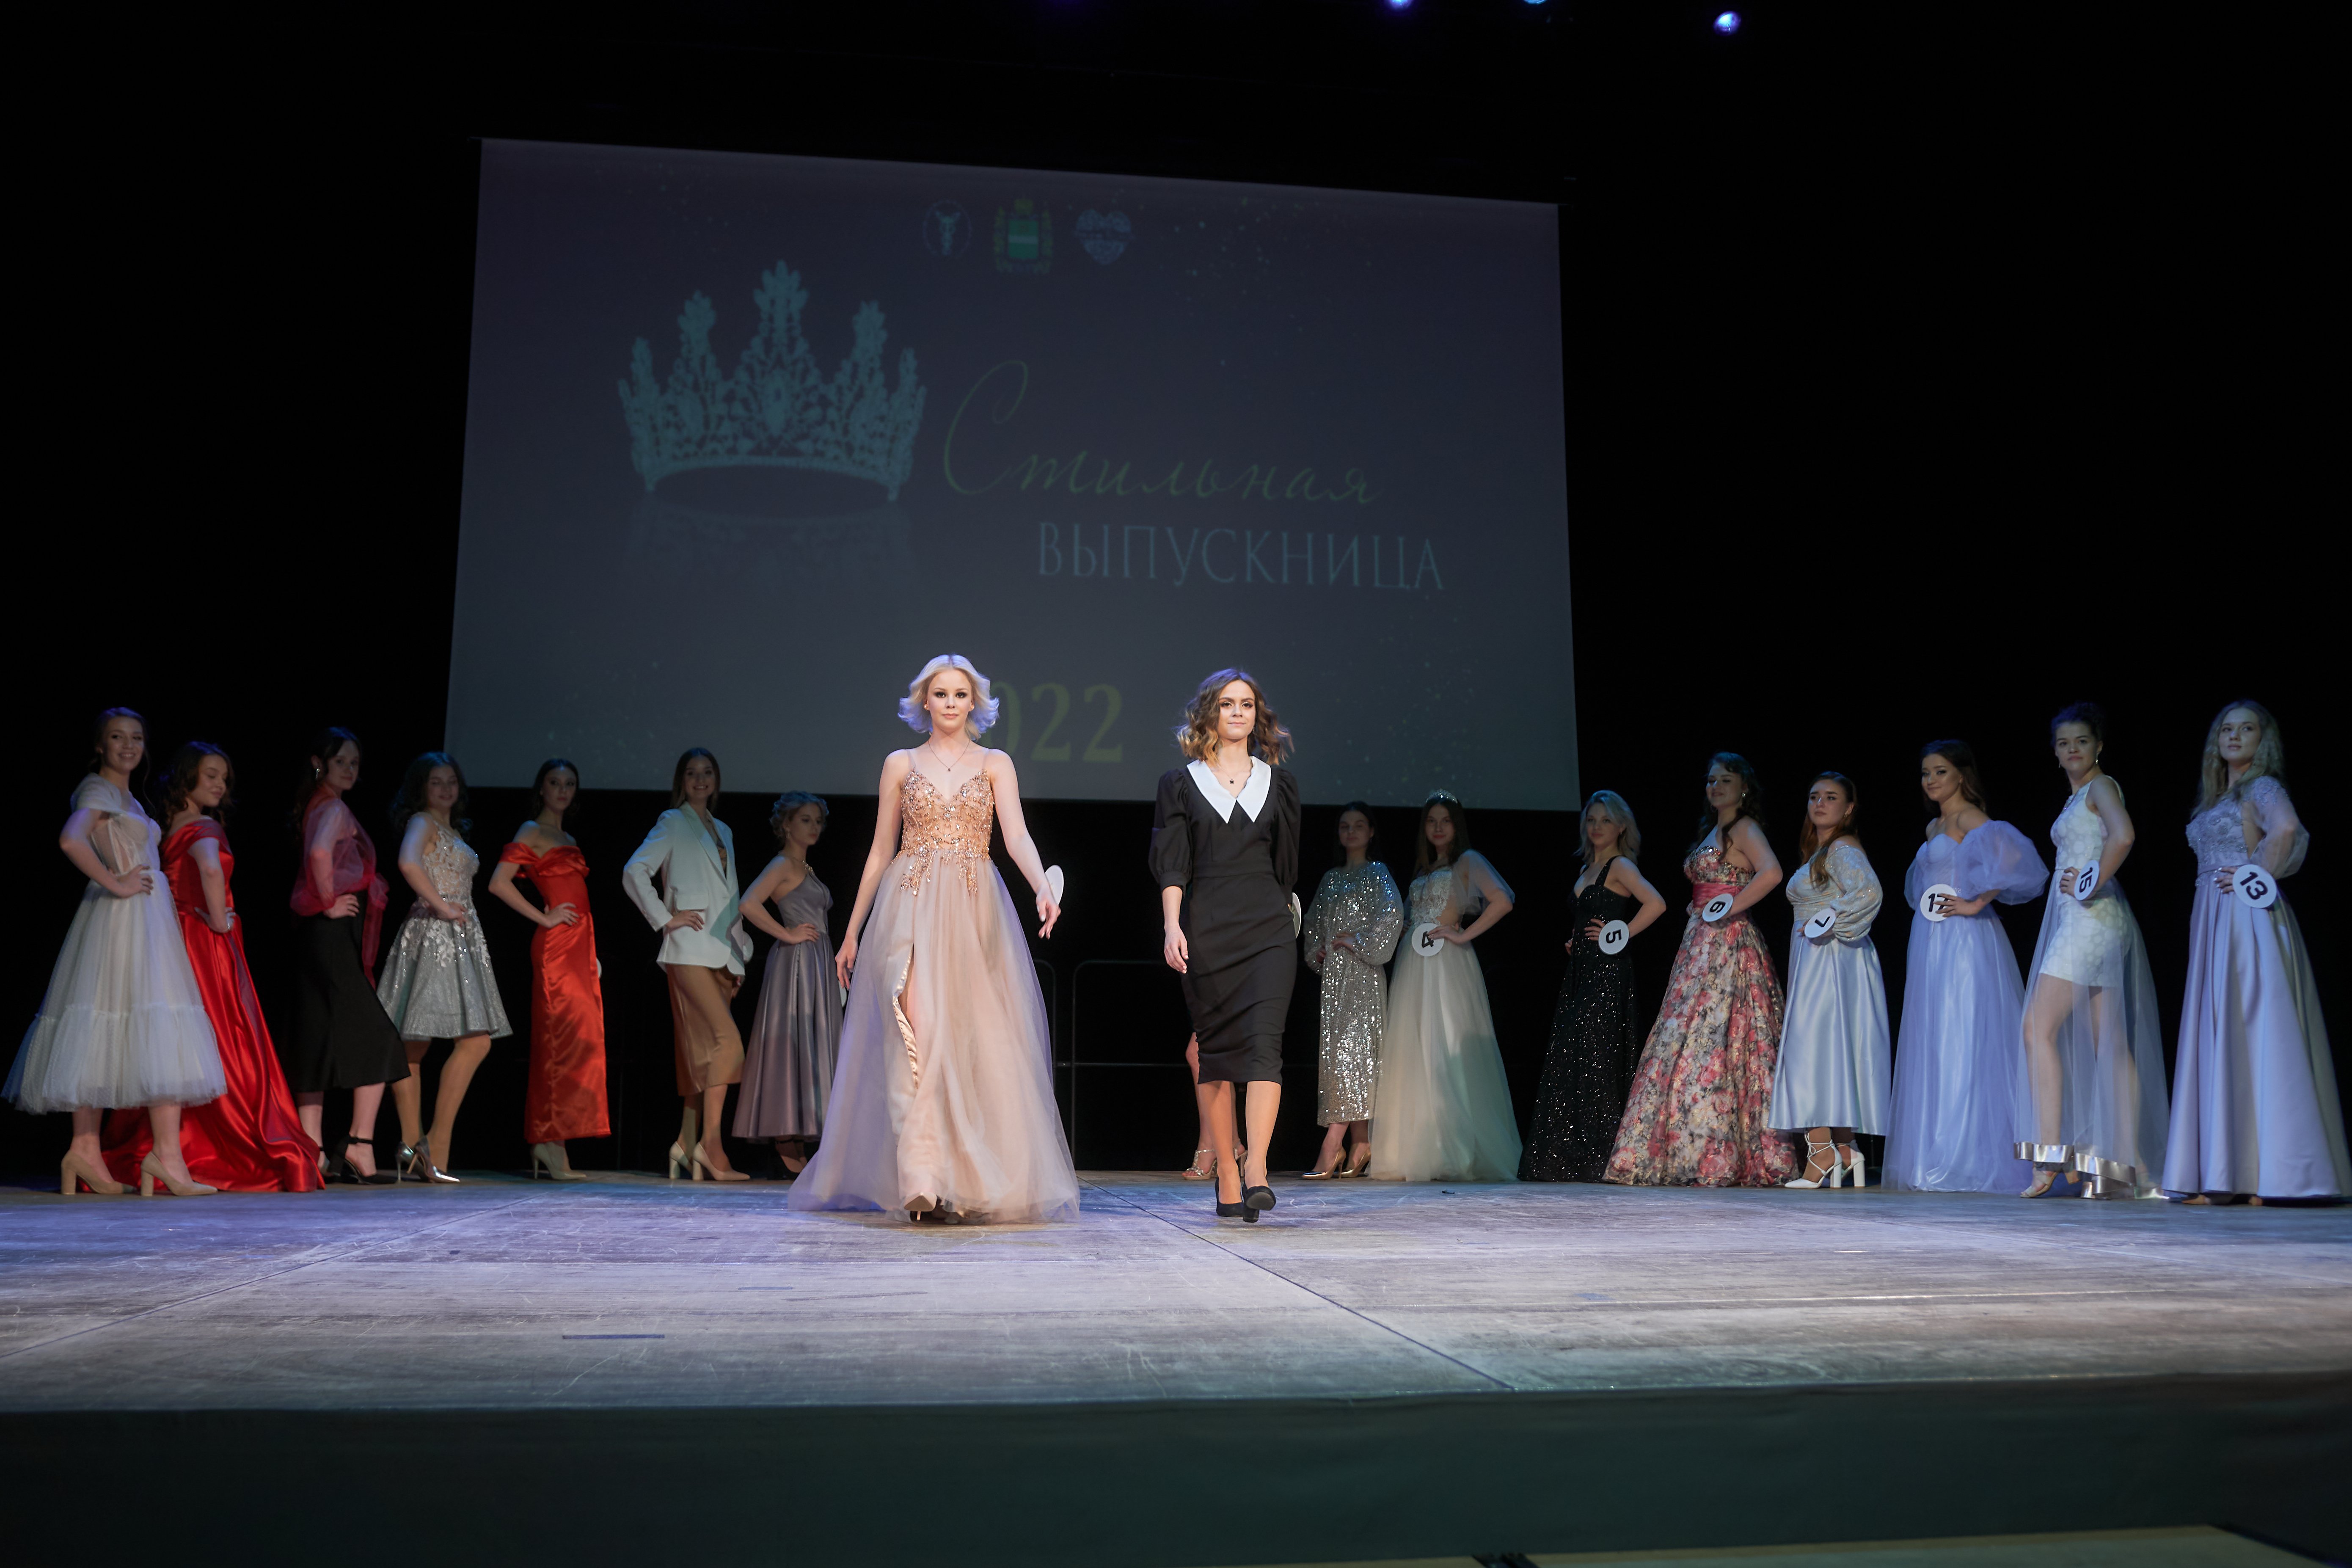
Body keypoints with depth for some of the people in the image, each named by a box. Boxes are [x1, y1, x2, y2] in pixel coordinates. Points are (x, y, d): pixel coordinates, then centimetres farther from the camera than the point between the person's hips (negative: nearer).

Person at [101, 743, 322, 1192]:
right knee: (225, 1044, -4)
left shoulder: (169, 828, 13)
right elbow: (211, 869, -33)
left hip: (177, 941, 8)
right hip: (209, 949, -8)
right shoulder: (204, 828, -13)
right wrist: (218, 919, -19)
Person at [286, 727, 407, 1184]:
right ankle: (359, 1145, -8)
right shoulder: (333, 809, -11)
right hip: (335, 935, -9)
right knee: (374, 1038, -6)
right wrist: (331, 903, -18)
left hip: (317, 939, 9)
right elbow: (319, 854, -29)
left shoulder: (316, 808, 17)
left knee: (316, 1042, 7)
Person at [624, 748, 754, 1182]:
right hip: (691, 952, -7)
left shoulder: (723, 831, 23)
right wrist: (665, 919, -11)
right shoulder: (673, 823, 4)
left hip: (723, 953, 7)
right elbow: (634, 872, -7)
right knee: (727, 1040, -18)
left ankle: (687, 1144, 9)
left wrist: (740, 948, 18)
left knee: (703, 1052, 5)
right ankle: (710, 1142, -16)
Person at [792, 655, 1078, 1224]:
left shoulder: (996, 764, 11)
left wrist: (1042, 888, -24)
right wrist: (852, 932, 12)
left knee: (975, 1039, -3)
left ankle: (971, 1180, 6)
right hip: (910, 908, -1)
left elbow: (1017, 836, -4)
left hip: (975, 911, 1)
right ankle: (923, 1182, -19)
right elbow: (880, 850, 14)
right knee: (920, 1033, -16)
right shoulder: (900, 764, 12)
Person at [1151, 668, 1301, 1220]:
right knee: (1217, 1049, 2)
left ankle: (1256, 1171, -22)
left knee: (1264, 1041, -15)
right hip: (1205, 927, -1)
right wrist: (1172, 926, -10)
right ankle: (1227, 1179, 9)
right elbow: (1172, 864, 1)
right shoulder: (1182, 783, 8)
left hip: (1267, 927, 1)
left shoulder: (1277, 782, 13)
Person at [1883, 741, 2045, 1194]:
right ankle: (1936, 1161, 11)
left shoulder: (1970, 819, -8)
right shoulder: (1934, 828, 19)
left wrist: (1976, 903, -20)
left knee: (1963, 1048, -9)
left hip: (1964, 943, -9)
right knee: (1932, 1049, 8)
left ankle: (1971, 1161, -7)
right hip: (1930, 947, 9)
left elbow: (2012, 858, -24)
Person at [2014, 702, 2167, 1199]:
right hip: (2077, 921, 10)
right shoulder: (2076, 797, 21)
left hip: (2092, 917, -10)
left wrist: (2093, 886, -18)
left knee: (2040, 1029, -14)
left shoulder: (2101, 786, -5)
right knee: (2111, 1044, 6)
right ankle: (2127, 1165, 6)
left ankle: (2049, 1156, -16)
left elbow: (2123, 835, -25)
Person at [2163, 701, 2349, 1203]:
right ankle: (2227, 1177, 8)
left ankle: (2254, 1178, -7)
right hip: (2214, 924, 8)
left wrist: (2260, 877, -16)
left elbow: (2287, 829, -26)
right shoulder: (2217, 798, 20)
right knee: (2218, 1040, 6)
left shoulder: (2261, 787, -5)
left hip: (2248, 919, -8)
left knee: (2246, 1037, -9)